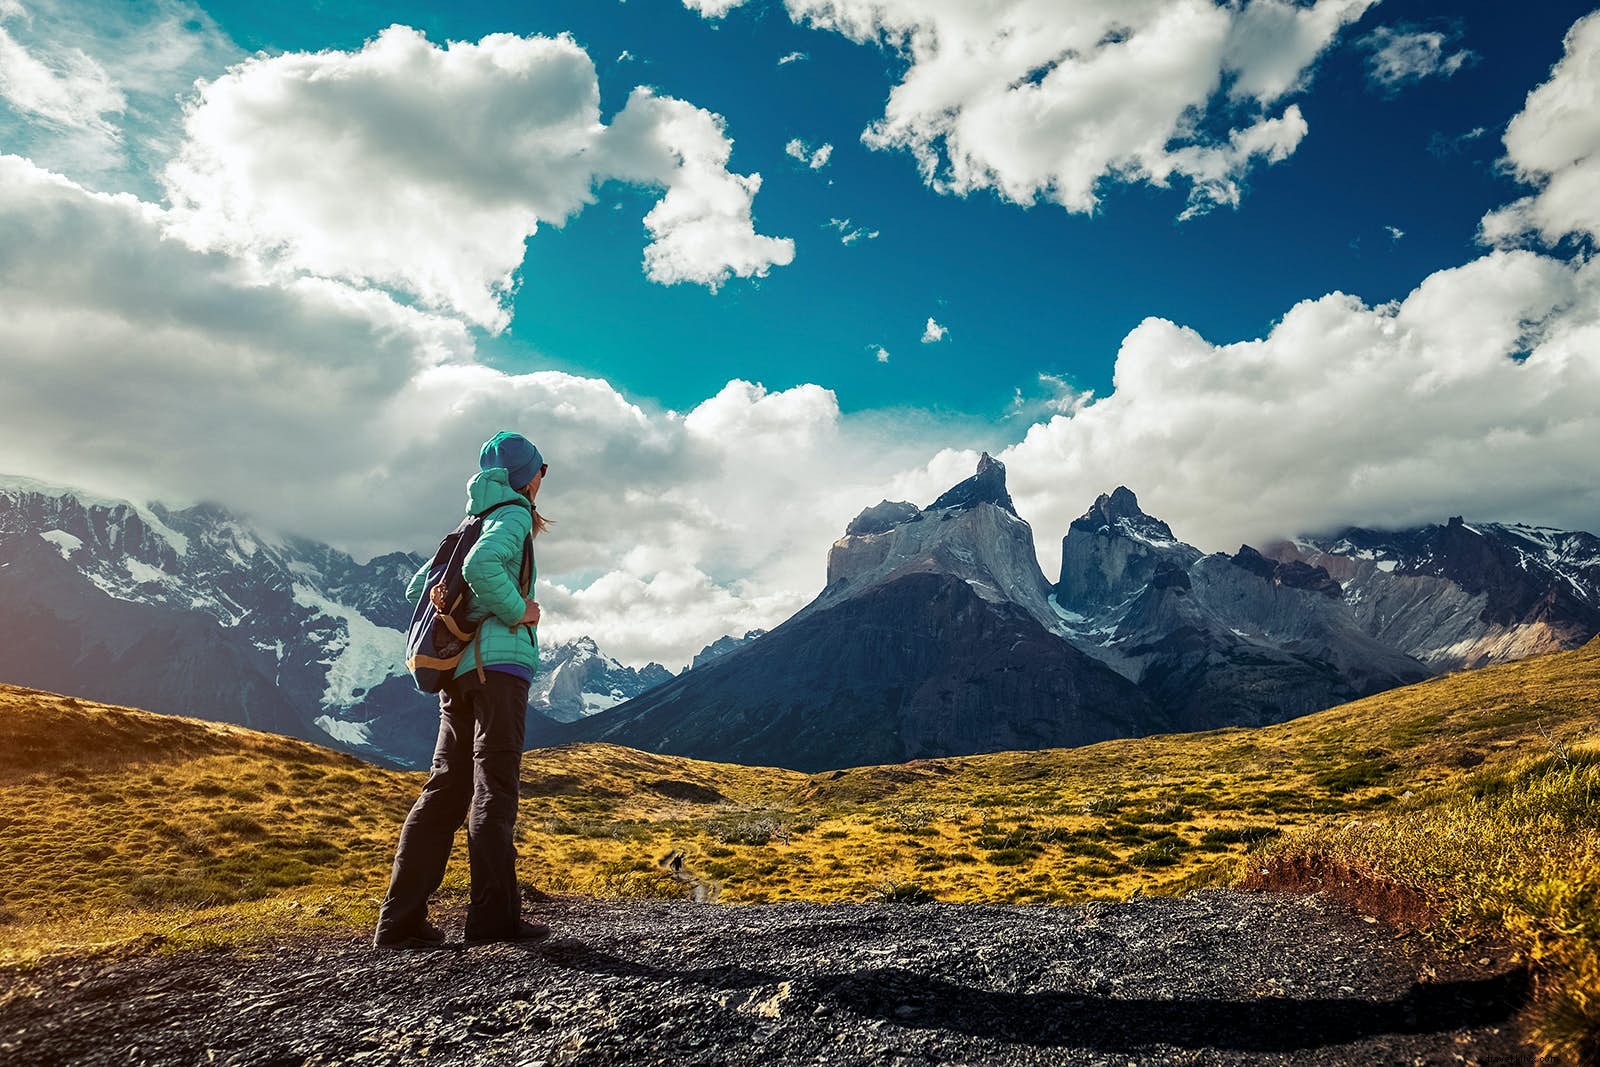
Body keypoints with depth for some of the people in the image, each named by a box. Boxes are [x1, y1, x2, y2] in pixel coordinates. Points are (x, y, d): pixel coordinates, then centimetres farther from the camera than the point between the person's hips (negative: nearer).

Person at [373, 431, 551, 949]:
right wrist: (517, 611, -13)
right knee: (494, 787, -7)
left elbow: (417, 586, 26)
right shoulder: (513, 516, -2)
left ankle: (400, 917, 8)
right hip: (499, 660, -8)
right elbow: (482, 564, -24)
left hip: (457, 671, 8)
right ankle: (493, 915, -5)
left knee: (448, 786, 8)